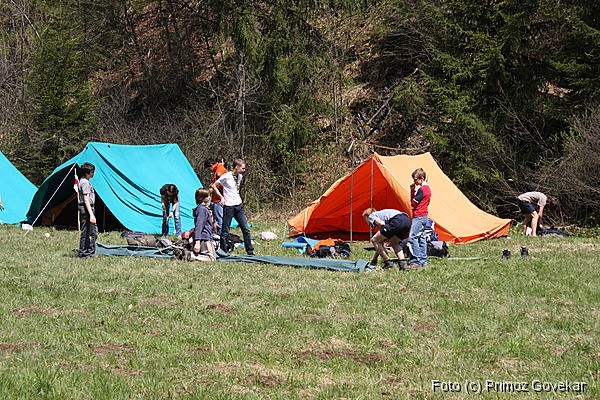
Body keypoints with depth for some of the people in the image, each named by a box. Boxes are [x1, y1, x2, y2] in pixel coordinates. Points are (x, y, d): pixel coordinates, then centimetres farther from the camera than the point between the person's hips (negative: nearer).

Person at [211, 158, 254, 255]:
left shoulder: (239, 176, 9)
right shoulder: (226, 177, -12)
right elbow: (214, 186, -4)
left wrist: (239, 199, 14)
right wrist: (221, 197, -10)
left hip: (238, 205, 6)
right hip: (228, 206, -6)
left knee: (246, 229, 4)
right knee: (225, 231, 0)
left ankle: (250, 252, 10)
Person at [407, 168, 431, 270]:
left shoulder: (421, 189, -18)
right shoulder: (427, 188, 13)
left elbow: (413, 203, -16)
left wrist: (414, 191, -12)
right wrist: (413, 190, 6)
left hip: (419, 217, -11)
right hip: (424, 216, 11)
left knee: (412, 238, -13)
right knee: (421, 238, 12)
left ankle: (416, 262, -16)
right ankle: (423, 261, 15)